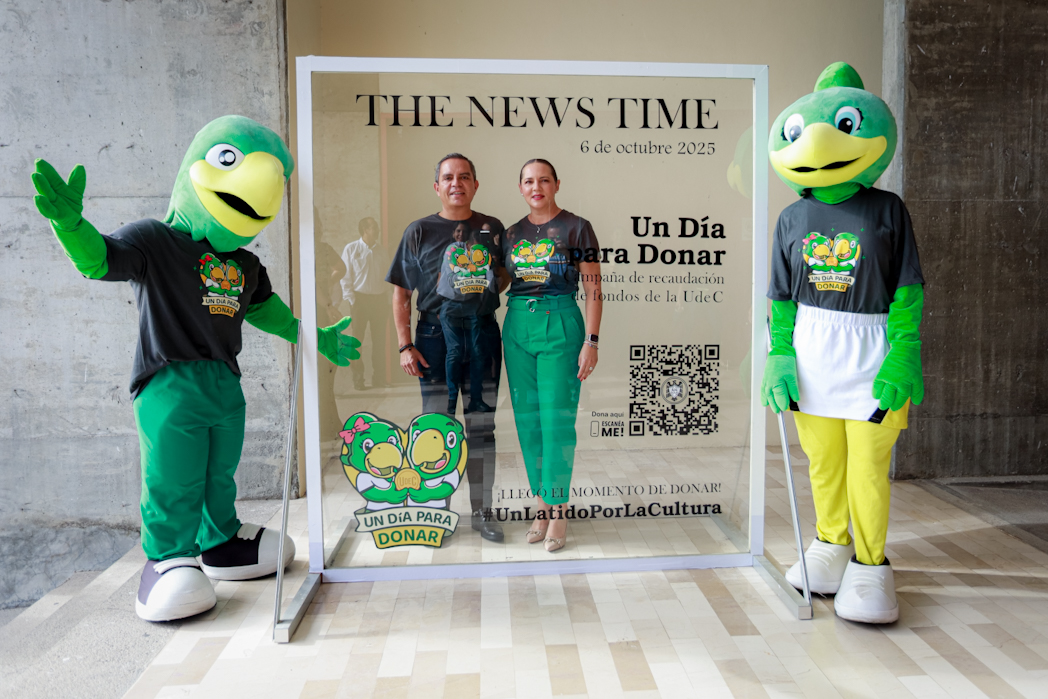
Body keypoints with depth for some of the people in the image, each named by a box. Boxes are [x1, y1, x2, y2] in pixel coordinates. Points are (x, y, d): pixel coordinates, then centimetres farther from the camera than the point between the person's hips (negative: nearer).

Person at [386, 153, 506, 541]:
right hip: (434, 333, -1)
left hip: (482, 331, 1)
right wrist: (405, 345, -4)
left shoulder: (492, 228, 9)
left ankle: (482, 512, 18)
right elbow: (400, 294, 3)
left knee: (481, 426, 7)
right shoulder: (419, 231, 4)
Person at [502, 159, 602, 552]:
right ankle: (542, 503, 19)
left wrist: (591, 341, -10)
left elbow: (593, 291, -3)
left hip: (560, 327, -5)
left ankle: (558, 509, 8)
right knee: (527, 419, 7)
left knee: (557, 420, -4)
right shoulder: (512, 234, 13)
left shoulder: (576, 228, -1)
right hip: (518, 327, 5)